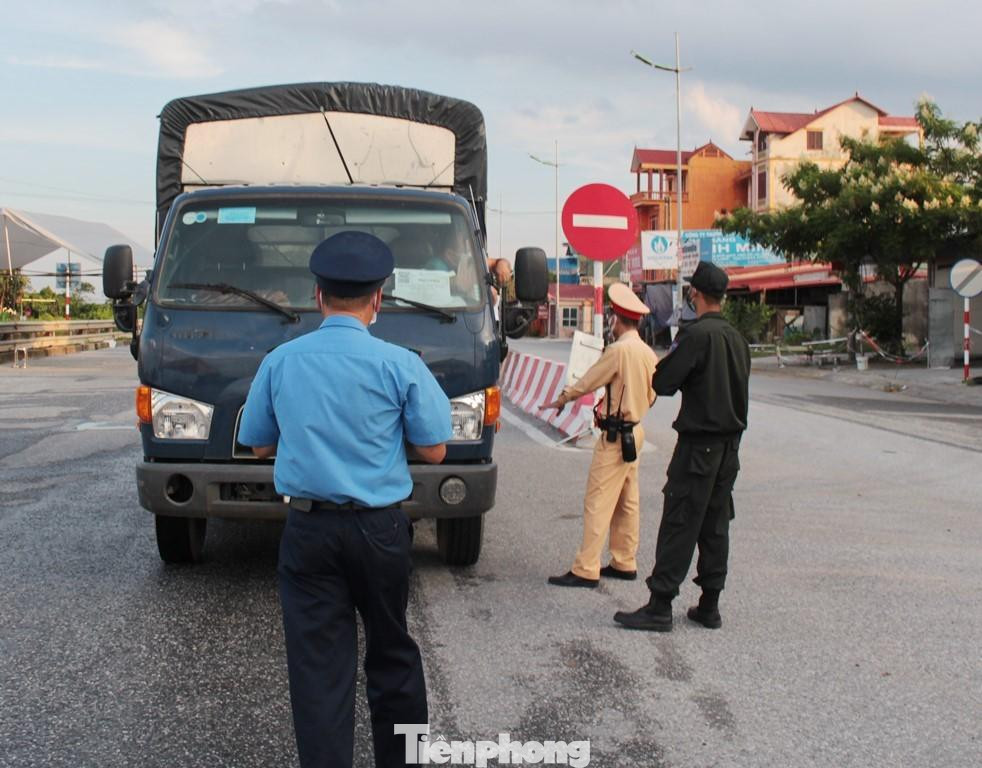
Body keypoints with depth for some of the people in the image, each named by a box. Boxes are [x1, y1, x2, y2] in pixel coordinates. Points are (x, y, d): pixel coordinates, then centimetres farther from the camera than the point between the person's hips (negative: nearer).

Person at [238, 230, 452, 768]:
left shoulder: (280, 362, -1)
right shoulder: (399, 365, -8)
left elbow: (260, 446, 9)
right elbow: (433, 451, -3)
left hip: (307, 529, 1)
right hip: (379, 528, 0)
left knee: (317, 664, 5)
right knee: (391, 653, 17)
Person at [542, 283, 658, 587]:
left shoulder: (619, 350, -17)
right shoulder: (648, 353, 6)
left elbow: (587, 382, -8)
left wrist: (561, 399, 7)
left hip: (616, 436, -9)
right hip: (635, 431, 9)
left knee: (598, 502, -7)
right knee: (627, 502, 14)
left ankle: (586, 570, -7)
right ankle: (624, 563, 22)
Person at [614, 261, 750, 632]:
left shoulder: (696, 334, -15)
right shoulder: (737, 338, 9)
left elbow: (663, 383, -16)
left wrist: (667, 362, 3)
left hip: (698, 443, -8)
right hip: (730, 443, 8)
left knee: (679, 524, -5)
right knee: (715, 524, 11)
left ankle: (660, 607, -3)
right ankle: (709, 606, 16)